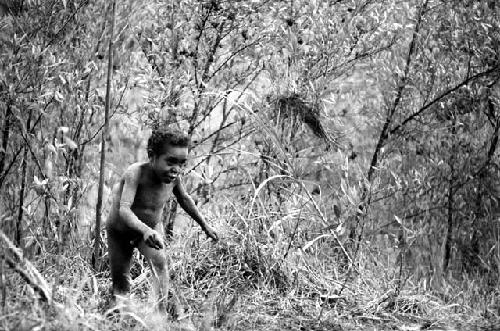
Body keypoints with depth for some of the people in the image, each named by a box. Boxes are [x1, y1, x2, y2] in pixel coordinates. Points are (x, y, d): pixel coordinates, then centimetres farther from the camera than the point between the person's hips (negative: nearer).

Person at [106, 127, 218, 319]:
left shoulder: (174, 177, -20)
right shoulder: (136, 173, -37)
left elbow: (184, 199, 4)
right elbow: (124, 210, -49)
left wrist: (204, 225, 12)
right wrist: (145, 230, -66)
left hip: (152, 228, 3)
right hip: (120, 231, -3)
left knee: (159, 262, -21)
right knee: (120, 279, 1)